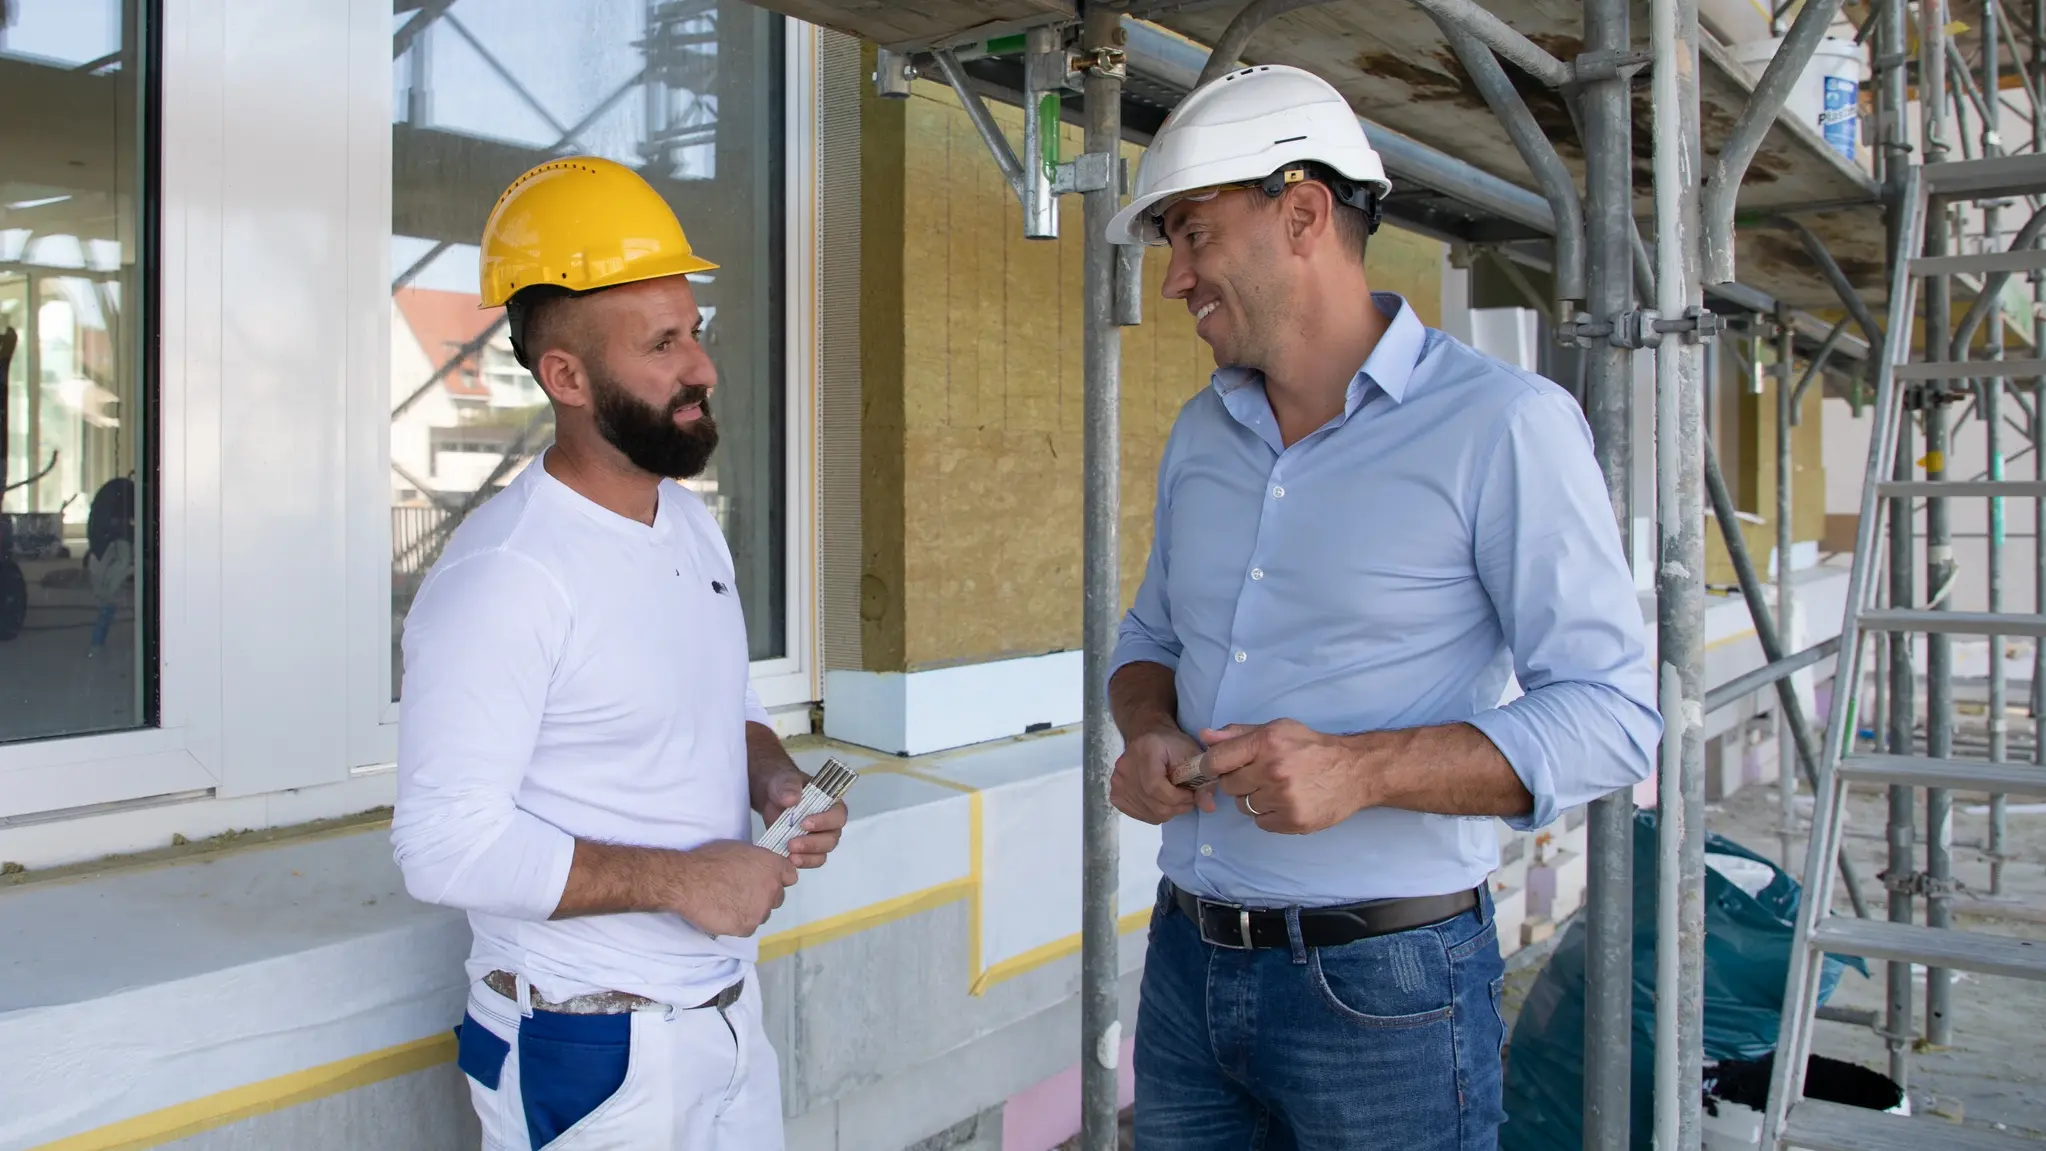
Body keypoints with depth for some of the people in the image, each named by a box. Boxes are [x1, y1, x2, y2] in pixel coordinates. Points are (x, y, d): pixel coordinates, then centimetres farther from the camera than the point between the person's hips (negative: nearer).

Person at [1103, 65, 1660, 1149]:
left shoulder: (1504, 425, -11)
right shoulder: (1201, 433, 9)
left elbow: (1612, 712, -13)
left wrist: (1361, 769, -25)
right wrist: (1146, 731, -3)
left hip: (1381, 989, -5)